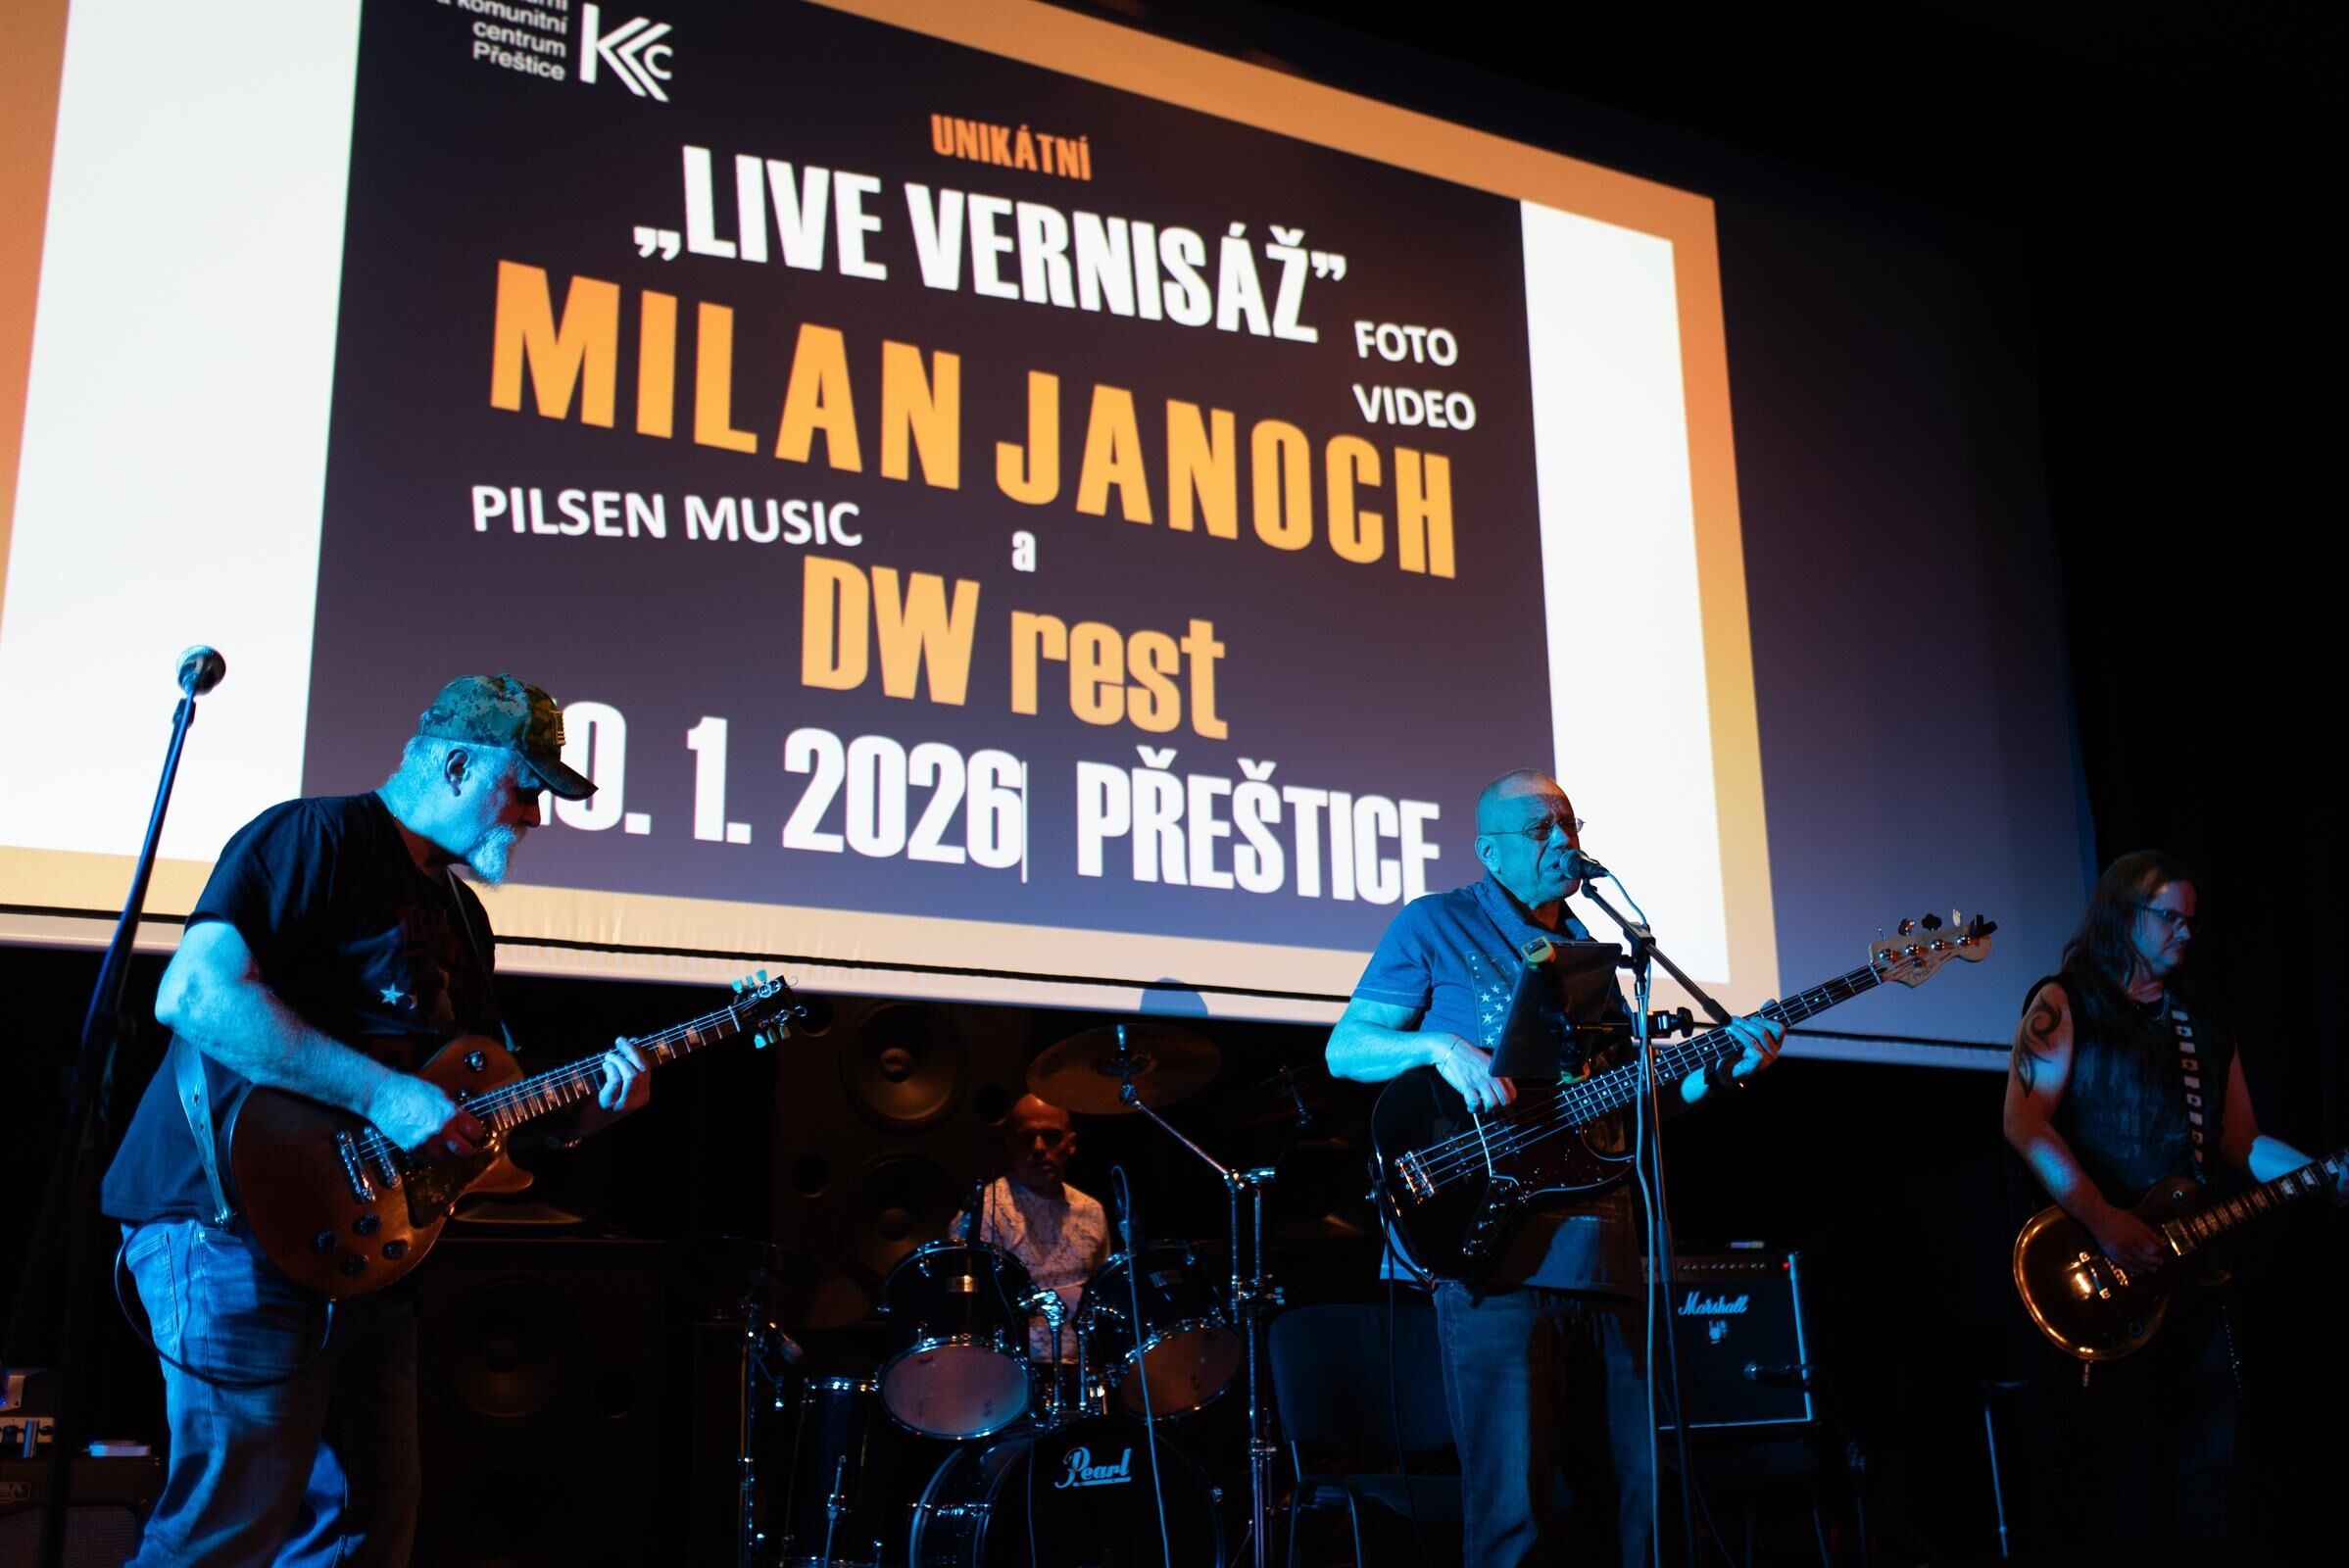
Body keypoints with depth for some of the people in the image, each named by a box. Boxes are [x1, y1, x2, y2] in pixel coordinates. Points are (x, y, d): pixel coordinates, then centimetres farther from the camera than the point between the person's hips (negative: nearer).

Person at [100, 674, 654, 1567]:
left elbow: (479, 1103, 22)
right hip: (245, 1216, -9)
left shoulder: (462, 915, 19)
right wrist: (384, 1095, -23)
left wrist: (585, 1105, 4)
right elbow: (194, 993, -23)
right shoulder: (320, 836, -9)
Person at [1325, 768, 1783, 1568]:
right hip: (1495, 1245, -6)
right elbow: (1345, 1048, -1)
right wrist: (1440, 1047, -18)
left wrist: (1716, 1066, 4)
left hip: (1604, 1250, 6)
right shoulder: (1434, 925, 3)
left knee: (1640, 1493, 9)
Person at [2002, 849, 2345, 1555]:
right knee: (2109, 1467, -4)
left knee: (2202, 1460, 10)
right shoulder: (2066, 1003, -2)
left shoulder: (2202, 1021, 18)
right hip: (2100, 1274, -6)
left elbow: (2241, 1142, 17)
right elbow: (2025, 1120, -14)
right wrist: (2104, 1220, -23)